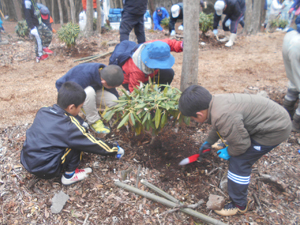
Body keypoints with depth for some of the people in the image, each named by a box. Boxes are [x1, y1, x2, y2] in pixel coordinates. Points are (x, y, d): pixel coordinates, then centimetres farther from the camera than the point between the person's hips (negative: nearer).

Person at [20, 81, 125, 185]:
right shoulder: (69, 127, -22)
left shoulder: (43, 111, -2)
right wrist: (115, 149, 1)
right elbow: (94, 144, -12)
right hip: (45, 171, -7)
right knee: (77, 142, -8)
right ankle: (69, 175, 3)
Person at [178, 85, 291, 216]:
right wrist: (208, 142, 26)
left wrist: (229, 152, -3)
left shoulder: (224, 118, -34)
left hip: (274, 131, -9)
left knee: (239, 162, -6)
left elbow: (242, 143, -22)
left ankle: (239, 205, 12)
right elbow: (217, 128, 15)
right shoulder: (215, 102, -5)